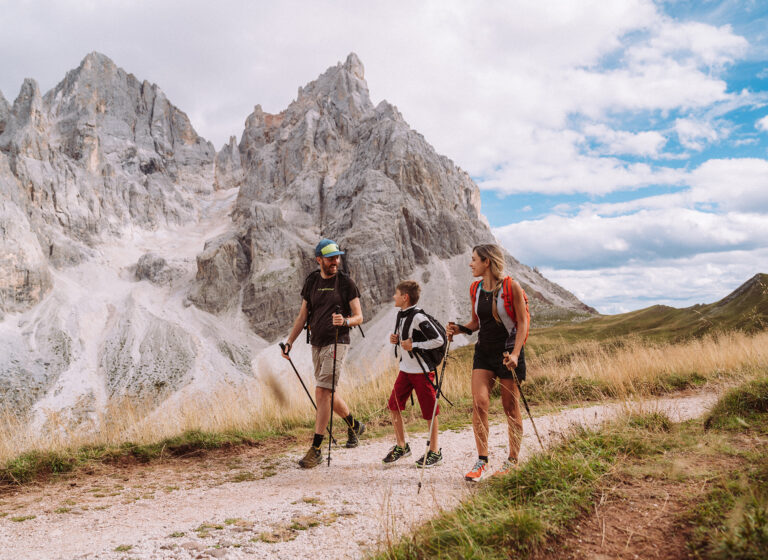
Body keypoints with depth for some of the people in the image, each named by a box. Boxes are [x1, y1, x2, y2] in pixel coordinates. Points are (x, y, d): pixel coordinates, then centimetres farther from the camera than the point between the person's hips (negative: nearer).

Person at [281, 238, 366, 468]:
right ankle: (354, 425, 38)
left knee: (322, 392, -12)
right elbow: (302, 316, 15)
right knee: (328, 393, 13)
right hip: (316, 344, 6)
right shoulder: (311, 282, 10)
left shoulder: (346, 283, -3)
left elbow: (359, 317, -3)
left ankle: (315, 449, -8)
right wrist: (289, 342, 11)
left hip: (336, 343, -6)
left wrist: (345, 321, -25)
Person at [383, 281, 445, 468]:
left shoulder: (418, 317, -18)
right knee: (393, 406, 5)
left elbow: (439, 340, -20)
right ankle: (401, 446, 19)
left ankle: (434, 451, 14)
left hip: (422, 370, -8)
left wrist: (414, 345, -19)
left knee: (429, 411, 1)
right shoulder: (400, 315, 9)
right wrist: (395, 339, 3)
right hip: (405, 368, 8)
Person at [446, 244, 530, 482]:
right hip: (483, 352, 5)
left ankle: (513, 460, 20)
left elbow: (522, 322, -8)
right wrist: (459, 329, -3)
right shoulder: (475, 289, 6)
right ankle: (482, 462, -1)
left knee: (510, 408, 4)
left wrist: (515, 353, -18)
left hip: (508, 352, -4)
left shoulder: (511, 287, -10)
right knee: (479, 402, -9)